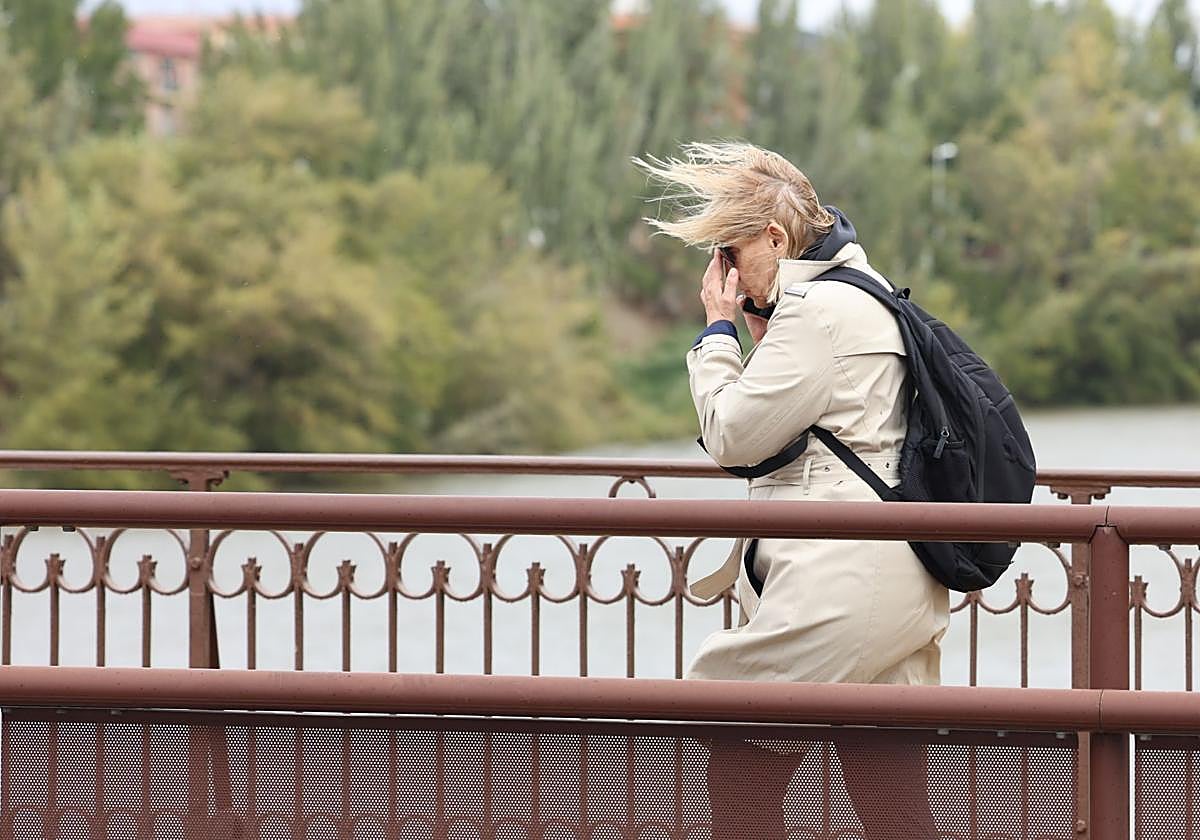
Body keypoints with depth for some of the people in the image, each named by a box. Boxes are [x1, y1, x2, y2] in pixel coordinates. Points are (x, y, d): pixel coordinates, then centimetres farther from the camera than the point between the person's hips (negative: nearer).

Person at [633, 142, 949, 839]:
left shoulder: (817, 311, -12)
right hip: (898, 592, 10)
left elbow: (731, 436, -9)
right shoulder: (866, 295, 20)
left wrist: (720, 329, 2)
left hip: (841, 588, -10)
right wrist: (759, 334, 17)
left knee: (739, 777, -1)